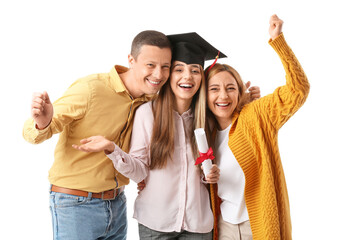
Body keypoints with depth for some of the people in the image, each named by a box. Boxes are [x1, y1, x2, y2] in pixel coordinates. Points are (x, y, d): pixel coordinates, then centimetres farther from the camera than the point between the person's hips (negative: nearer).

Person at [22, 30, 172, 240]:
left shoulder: (150, 99, -1)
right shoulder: (90, 89, -19)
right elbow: (33, 133, -17)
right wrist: (42, 123, -40)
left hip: (117, 204, 6)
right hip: (76, 205, -5)